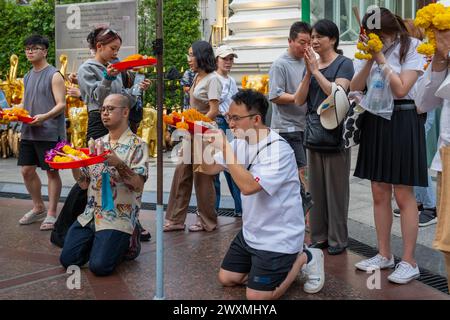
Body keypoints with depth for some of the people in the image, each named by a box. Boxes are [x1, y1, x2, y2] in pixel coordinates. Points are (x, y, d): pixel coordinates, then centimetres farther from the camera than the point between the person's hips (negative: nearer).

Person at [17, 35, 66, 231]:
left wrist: (44, 117, -29)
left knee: (51, 171, 1)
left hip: (49, 132, -7)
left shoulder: (54, 75, -8)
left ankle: (51, 214, 11)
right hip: (28, 132, 7)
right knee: (27, 170, 10)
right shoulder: (28, 77, 15)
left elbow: (61, 104, -14)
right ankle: (38, 208, 28)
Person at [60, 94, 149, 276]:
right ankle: (96, 243, 20)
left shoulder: (137, 145, -5)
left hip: (118, 218, -5)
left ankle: (125, 243, 11)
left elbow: (138, 184, -16)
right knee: (67, 260, -7)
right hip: (90, 215, 6)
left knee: (99, 266, -18)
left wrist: (118, 163, -31)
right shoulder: (97, 143, 13)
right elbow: (84, 183, 11)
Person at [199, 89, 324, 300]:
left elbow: (248, 186, -35)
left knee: (256, 296, -9)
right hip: (251, 232, 8)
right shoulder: (241, 142, 1)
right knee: (226, 279, 11)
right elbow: (209, 169, 5)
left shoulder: (278, 149, -25)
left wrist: (225, 149, -32)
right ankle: (279, 265, 25)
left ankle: (304, 259, 11)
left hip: (278, 237, -8)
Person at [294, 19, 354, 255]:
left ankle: (338, 239, 10)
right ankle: (319, 236, 19)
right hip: (314, 134, 6)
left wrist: (316, 71, -14)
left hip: (335, 135, -6)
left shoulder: (343, 64, -3)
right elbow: (299, 100, 5)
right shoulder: (312, 64, 13)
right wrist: (308, 73, -6)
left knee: (336, 189, 1)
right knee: (316, 189, 10)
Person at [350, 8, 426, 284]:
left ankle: (409, 262, 3)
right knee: (379, 193, 9)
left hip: (402, 121, -6)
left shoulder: (412, 49, -7)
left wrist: (381, 59, -14)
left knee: (403, 194, -4)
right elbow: (356, 87, 0)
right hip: (375, 121, 6)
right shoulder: (371, 52, 9)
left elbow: (401, 89, -16)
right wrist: (370, 59, -11)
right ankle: (384, 255, 21)